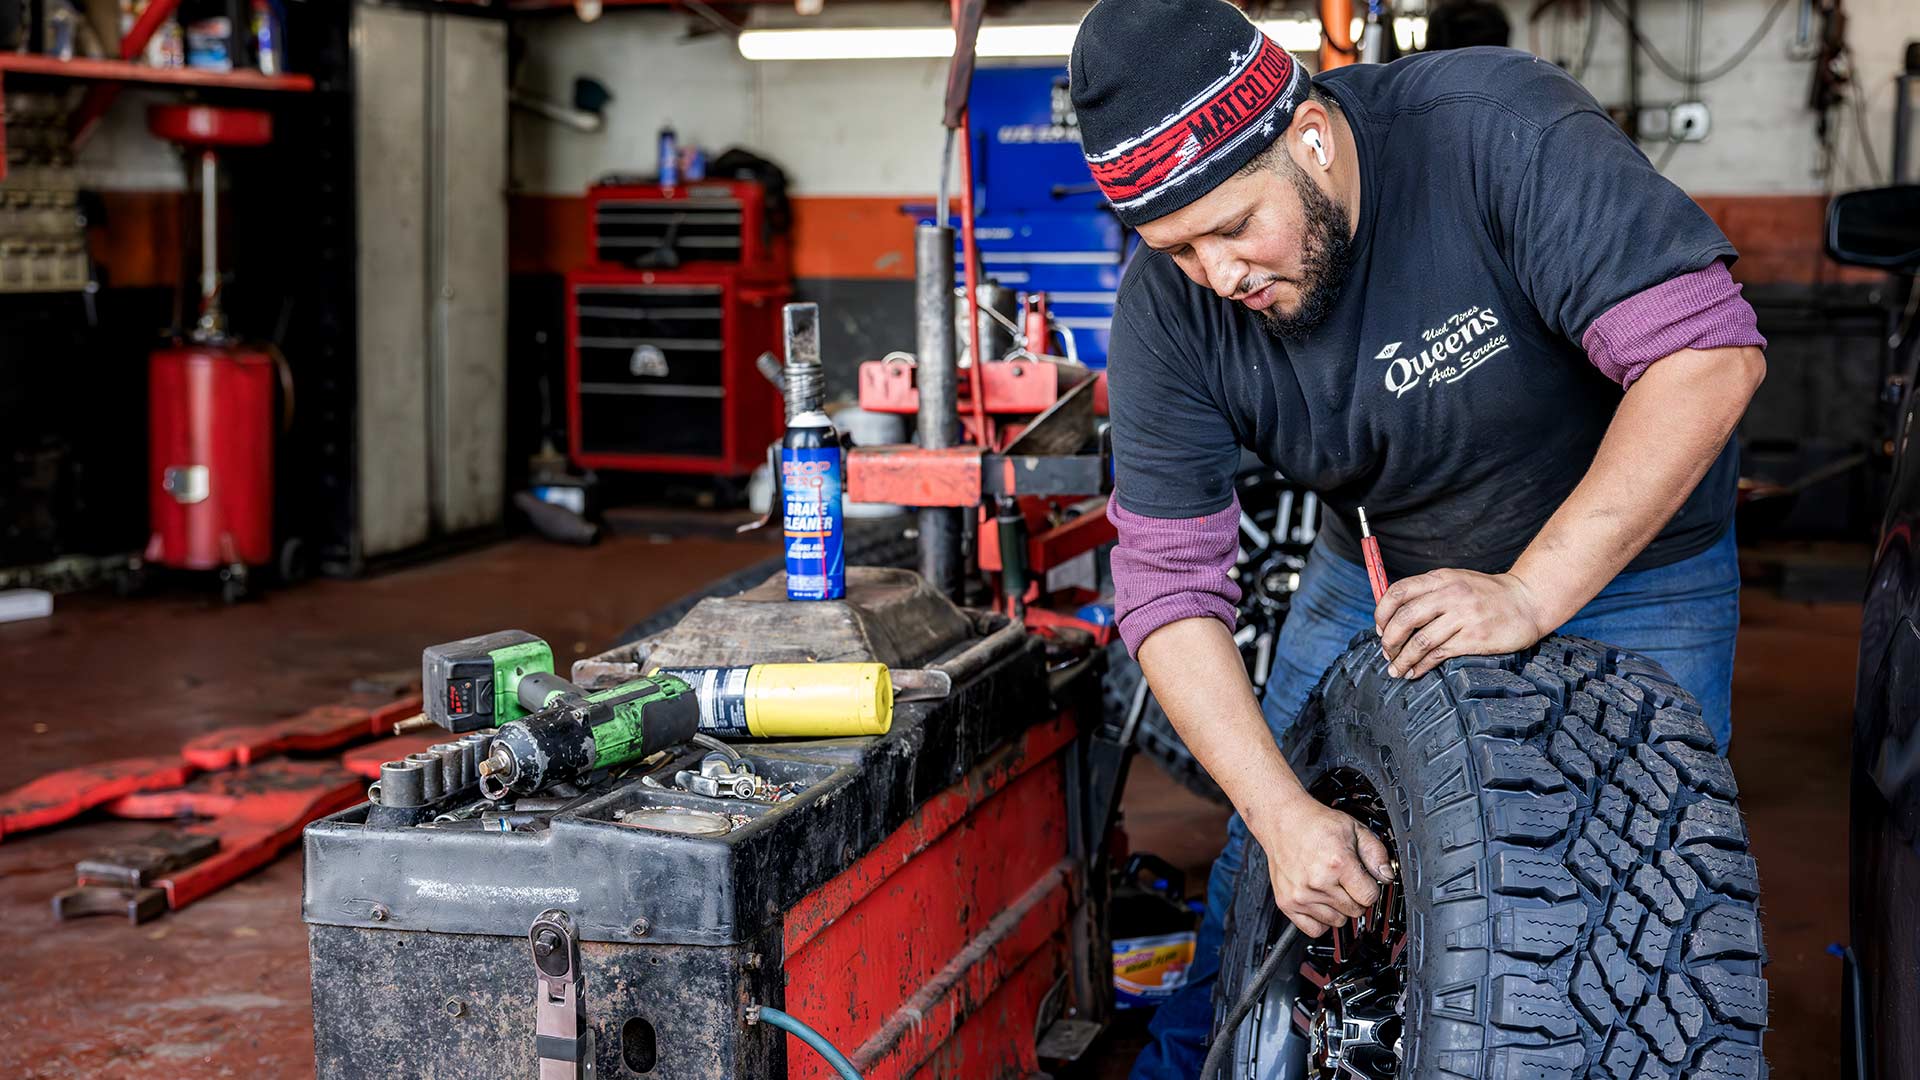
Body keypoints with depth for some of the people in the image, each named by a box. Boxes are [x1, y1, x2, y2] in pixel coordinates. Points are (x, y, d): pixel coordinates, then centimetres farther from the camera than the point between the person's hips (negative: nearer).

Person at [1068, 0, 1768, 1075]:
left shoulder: (1498, 129, -33)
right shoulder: (1170, 308, -20)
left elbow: (1710, 353, -37)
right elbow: (1172, 584, -19)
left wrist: (1527, 597, -41)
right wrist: (1282, 813, -31)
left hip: (1630, 563, -3)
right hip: (1375, 570, 3)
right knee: (1262, 882, 10)